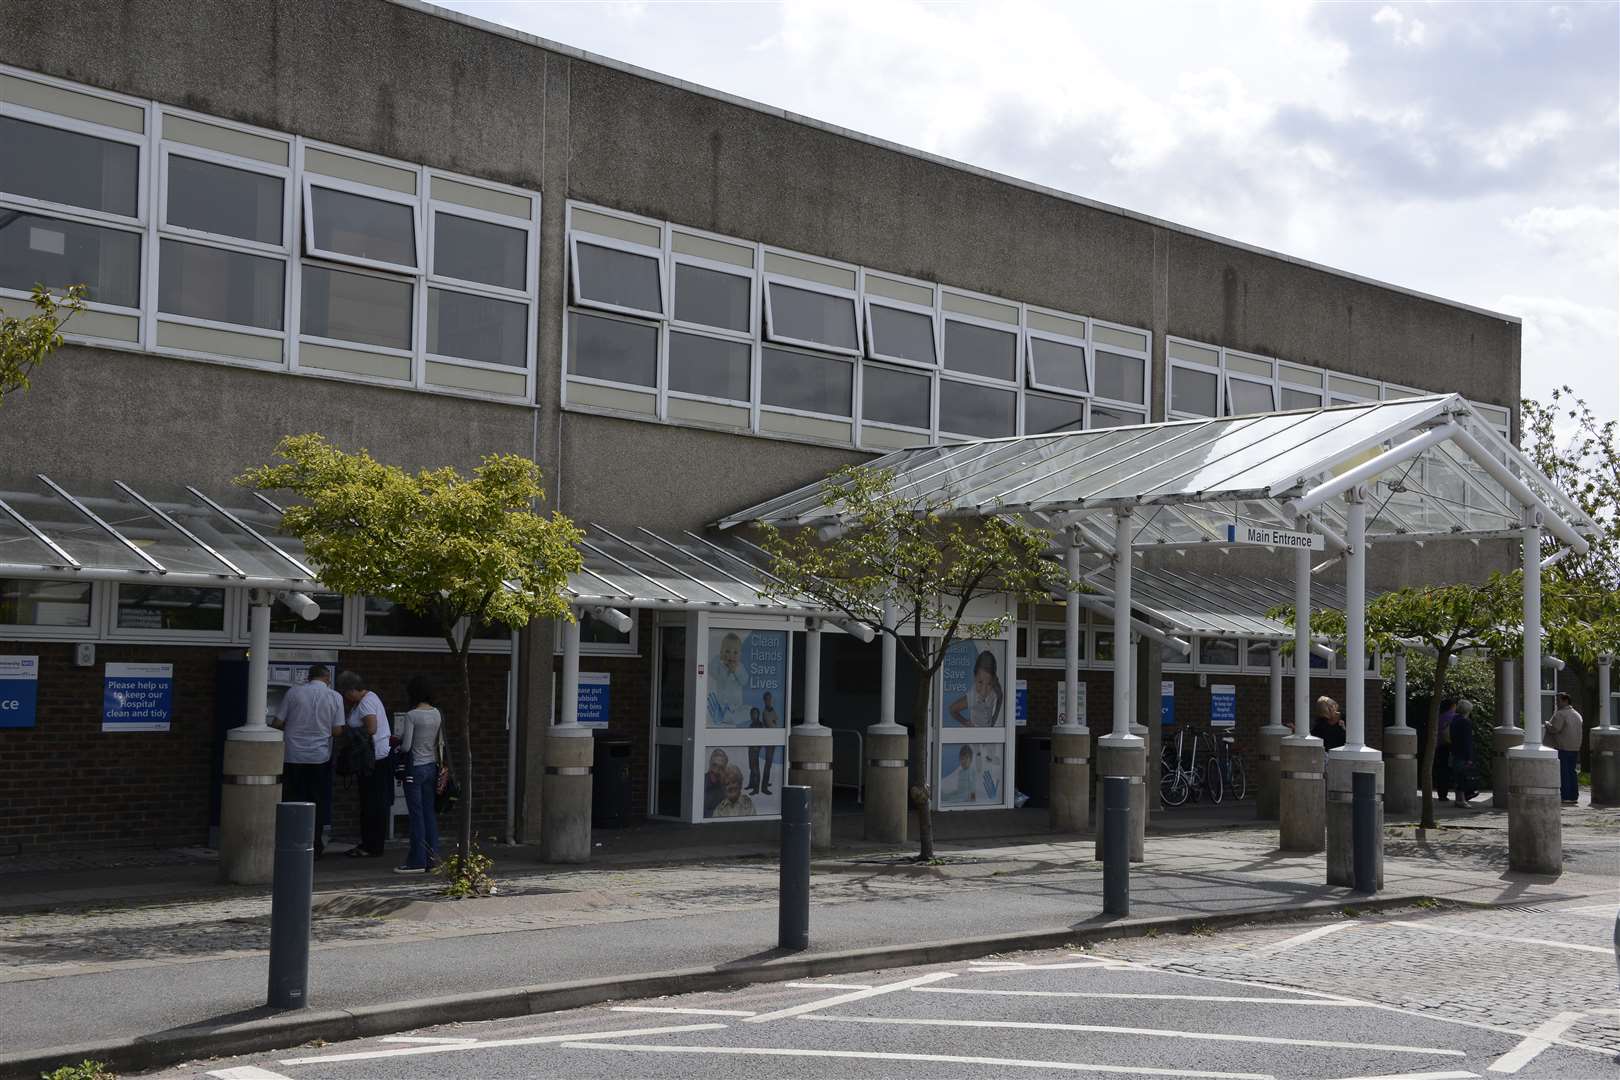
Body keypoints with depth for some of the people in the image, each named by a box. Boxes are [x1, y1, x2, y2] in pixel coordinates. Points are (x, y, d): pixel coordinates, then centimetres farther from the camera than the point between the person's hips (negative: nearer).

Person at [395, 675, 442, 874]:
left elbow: (406, 746, -18)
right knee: (429, 812, 12)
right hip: (432, 767, 6)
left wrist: (399, 746, 6)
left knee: (416, 814, -2)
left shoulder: (412, 715, -15)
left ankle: (417, 861, 1)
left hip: (415, 769, -6)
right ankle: (432, 856, 13)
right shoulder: (437, 714, 4)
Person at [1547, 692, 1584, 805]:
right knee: (1572, 772, 12)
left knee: (1563, 773, -5)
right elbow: (1582, 730, 21)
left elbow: (1554, 729, -19)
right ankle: (1574, 797, 12)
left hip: (1562, 748, -8)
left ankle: (1565, 797, -7)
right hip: (1575, 748, 8)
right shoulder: (1577, 715, 16)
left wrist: (1547, 724, -1)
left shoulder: (1560, 714, -11)